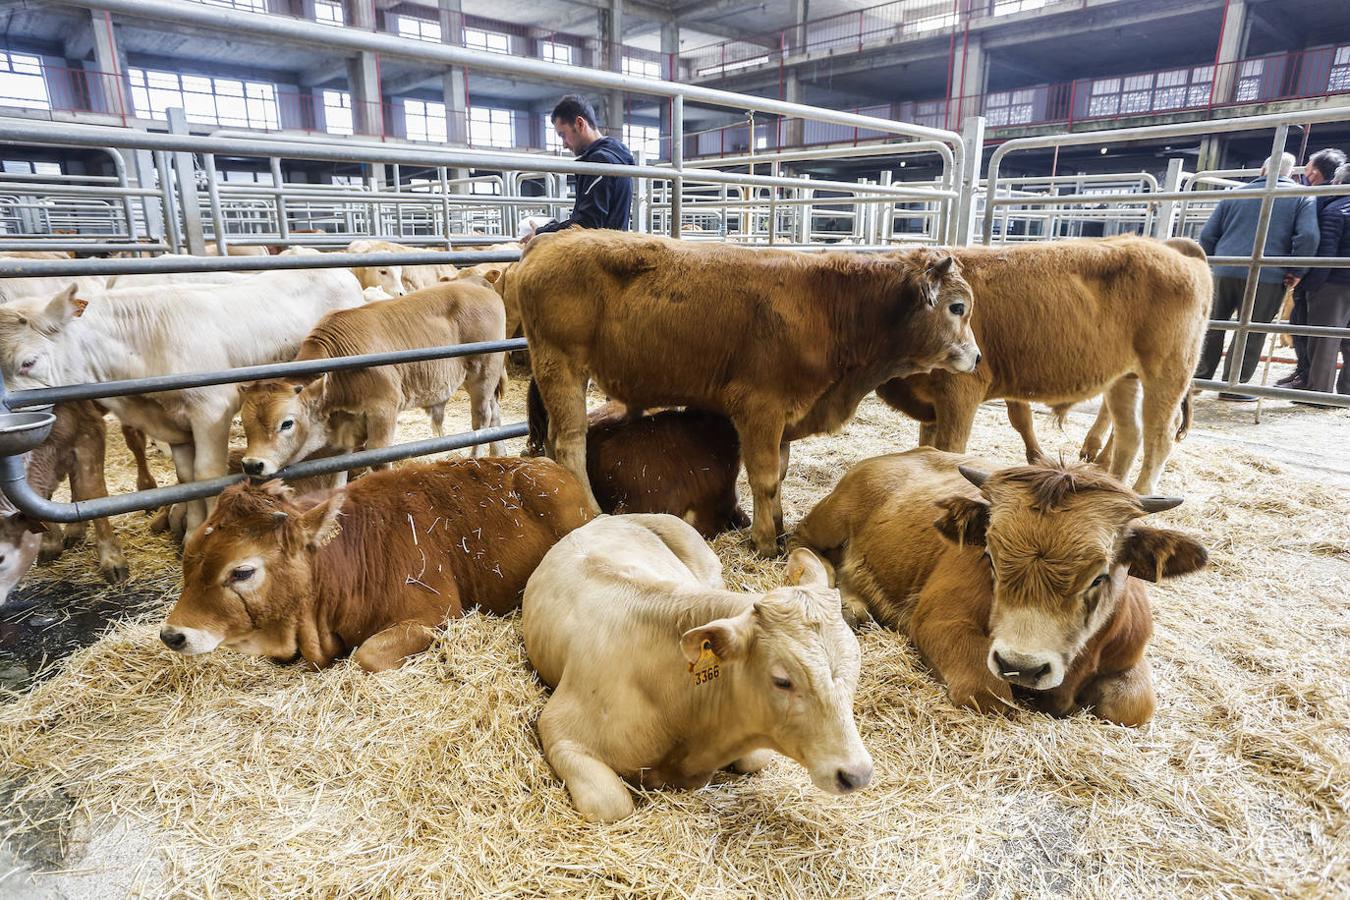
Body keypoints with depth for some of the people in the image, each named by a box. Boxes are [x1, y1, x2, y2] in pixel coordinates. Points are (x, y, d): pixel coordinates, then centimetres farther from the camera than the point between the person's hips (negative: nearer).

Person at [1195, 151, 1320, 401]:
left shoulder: (1234, 194, 15)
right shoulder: (1302, 197, 6)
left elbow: (1208, 234, 12)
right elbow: (1308, 236, -9)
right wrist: (1297, 272, -1)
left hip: (1225, 270, 3)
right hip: (1268, 276, -3)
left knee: (1212, 326, 12)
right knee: (1251, 332, 3)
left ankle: (1200, 377, 17)